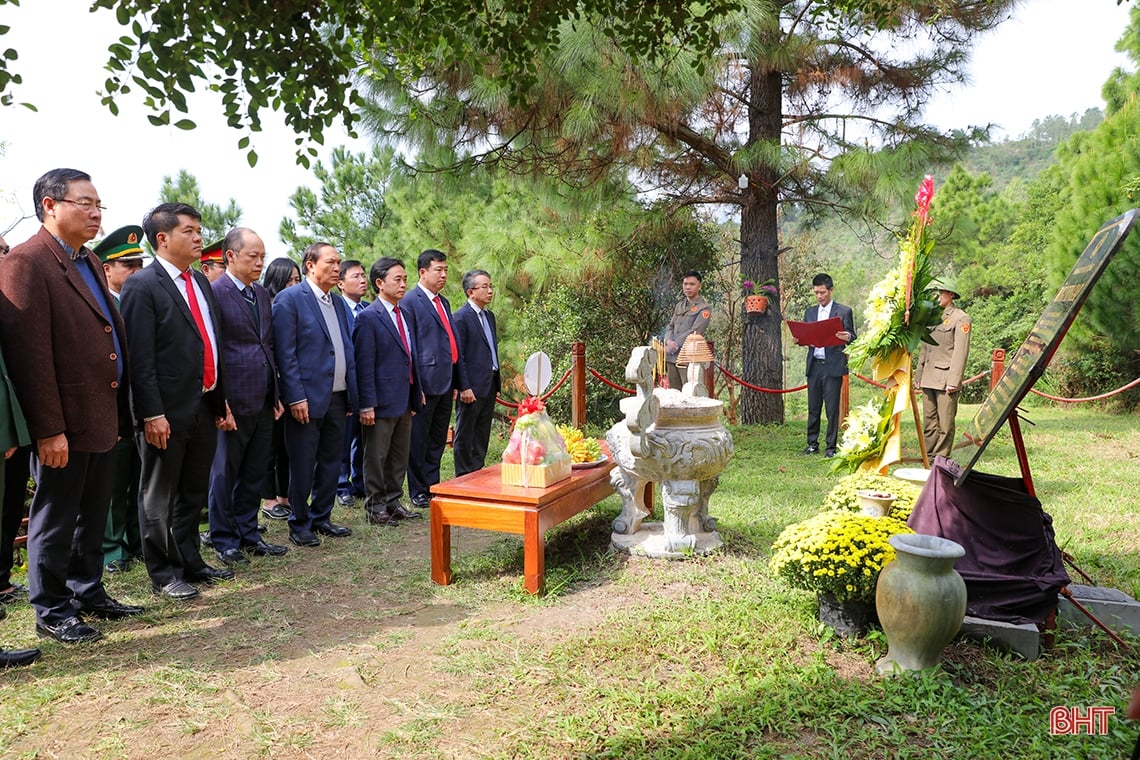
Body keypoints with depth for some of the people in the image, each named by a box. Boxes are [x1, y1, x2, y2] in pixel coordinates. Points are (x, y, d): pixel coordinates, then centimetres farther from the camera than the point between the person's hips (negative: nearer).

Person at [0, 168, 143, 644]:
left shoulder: (90, 262, 14)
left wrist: (118, 412, 14)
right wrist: (48, 429, -21)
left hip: (101, 417, 8)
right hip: (65, 424, -8)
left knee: (93, 517, 18)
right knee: (55, 520, 7)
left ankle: (88, 593, 32)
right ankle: (51, 611, 21)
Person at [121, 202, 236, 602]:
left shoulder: (201, 282, 13)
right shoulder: (142, 286, -10)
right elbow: (140, 357, -15)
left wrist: (221, 401, 14)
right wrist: (152, 414, -19)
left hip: (205, 407, 7)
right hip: (167, 412, -7)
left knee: (194, 494, 17)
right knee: (159, 498, 8)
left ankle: (190, 562, 30)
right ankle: (162, 573, 20)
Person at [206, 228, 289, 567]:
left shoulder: (263, 294, 13)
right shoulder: (214, 293, -9)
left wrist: (276, 394, 14)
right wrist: (219, 402, -16)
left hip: (264, 402, 7)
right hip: (234, 402, -7)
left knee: (255, 473, 14)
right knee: (225, 473, 7)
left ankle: (248, 533, 27)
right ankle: (224, 540, 19)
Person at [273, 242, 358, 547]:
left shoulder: (338, 303, 14)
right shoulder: (289, 299, -8)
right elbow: (285, 353, -13)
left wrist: (353, 394, 11)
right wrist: (296, 397, -17)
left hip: (337, 398, 7)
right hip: (307, 398, -7)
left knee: (331, 463, 14)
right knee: (302, 466, 4)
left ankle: (321, 518, 28)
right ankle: (299, 525, 18)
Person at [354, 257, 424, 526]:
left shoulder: (404, 314, 13)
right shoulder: (368, 318, -11)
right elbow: (364, 365, -14)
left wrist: (416, 394, 14)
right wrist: (367, 404, -17)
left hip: (405, 400, 8)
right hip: (382, 401, -8)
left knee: (400, 456, 16)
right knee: (376, 457, 5)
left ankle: (393, 502, 29)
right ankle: (375, 508, 17)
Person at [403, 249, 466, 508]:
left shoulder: (444, 302, 17)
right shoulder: (410, 302, -8)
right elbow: (409, 348, -12)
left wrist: (457, 381, 15)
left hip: (445, 383, 8)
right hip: (426, 382, -8)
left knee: (438, 440, 15)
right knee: (419, 440, 3)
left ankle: (433, 487, 25)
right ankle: (418, 492, 14)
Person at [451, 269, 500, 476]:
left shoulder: (490, 315, 15)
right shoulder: (461, 317, -11)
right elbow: (457, 355, -14)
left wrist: (496, 383, 17)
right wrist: (464, 387, -18)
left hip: (489, 386, 8)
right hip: (472, 388, -8)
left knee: (482, 435, 15)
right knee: (465, 436, 3)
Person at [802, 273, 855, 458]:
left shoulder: (844, 311, 2)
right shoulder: (809, 312, 15)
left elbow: (852, 338, 0)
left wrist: (847, 337, -23)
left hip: (833, 366, -4)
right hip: (814, 365, 4)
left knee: (832, 409, -2)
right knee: (813, 408, 7)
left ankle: (831, 446, 5)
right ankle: (812, 443, 15)